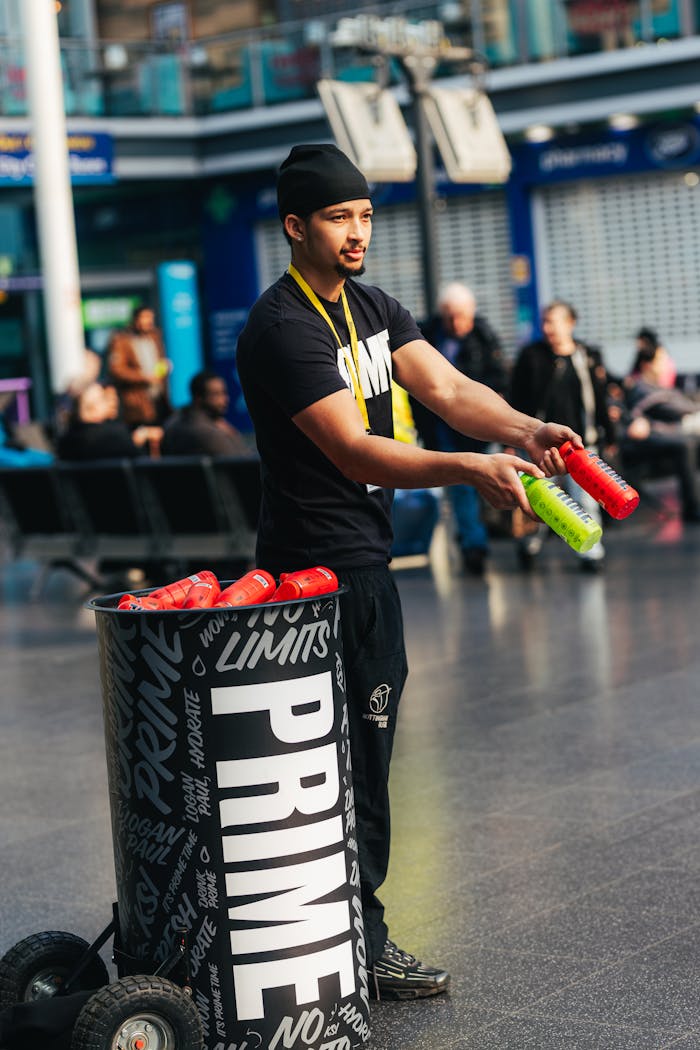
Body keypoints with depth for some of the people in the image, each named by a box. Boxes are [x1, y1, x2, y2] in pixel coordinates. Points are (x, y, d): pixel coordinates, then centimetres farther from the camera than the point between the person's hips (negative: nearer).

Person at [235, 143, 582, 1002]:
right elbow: (351, 450, -26)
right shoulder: (283, 327, -18)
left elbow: (445, 389, -2)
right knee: (357, 744, -5)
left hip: (364, 556, 10)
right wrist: (468, 470, -37)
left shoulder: (373, 309, 11)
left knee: (363, 733, 16)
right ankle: (360, 945, 5)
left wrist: (523, 430, -20)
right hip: (320, 566, -10)